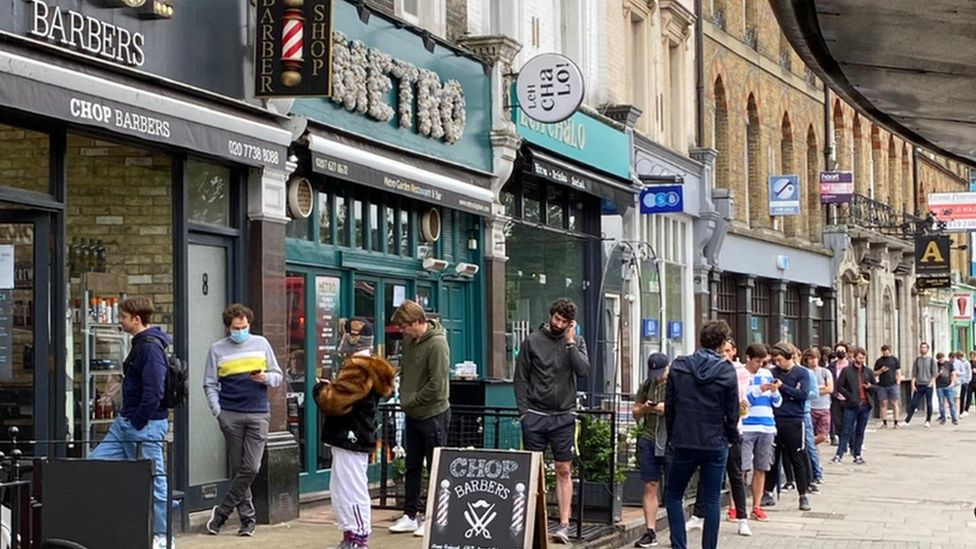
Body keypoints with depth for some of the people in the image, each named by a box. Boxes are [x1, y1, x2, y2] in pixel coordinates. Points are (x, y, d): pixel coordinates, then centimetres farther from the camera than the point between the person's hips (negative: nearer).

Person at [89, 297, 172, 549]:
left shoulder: (151, 348, -17)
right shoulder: (140, 344, 14)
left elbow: (154, 393, -23)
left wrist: (136, 424, -18)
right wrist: (126, 419, 16)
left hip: (146, 425, -11)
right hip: (126, 422, 11)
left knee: (154, 480, -2)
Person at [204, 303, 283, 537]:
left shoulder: (261, 344, 9)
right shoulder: (217, 350, 7)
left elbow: (278, 375, 14)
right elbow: (210, 385, 5)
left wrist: (266, 378, -9)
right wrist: (218, 412, -6)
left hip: (258, 414, 1)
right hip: (231, 416, 0)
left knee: (251, 468, -8)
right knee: (238, 469, 3)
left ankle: (222, 512, 2)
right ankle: (247, 518, 10)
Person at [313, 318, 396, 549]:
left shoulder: (358, 368, -19)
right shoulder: (366, 366, 17)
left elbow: (334, 402, -22)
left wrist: (321, 388, -4)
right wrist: (330, 388, 7)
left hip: (351, 439, -11)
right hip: (348, 439, 11)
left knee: (352, 491, -7)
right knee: (339, 489, 17)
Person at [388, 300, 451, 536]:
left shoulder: (437, 345, -20)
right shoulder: (409, 340, 5)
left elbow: (436, 386, -22)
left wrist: (411, 400, -13)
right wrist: (404, 397, 4)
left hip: (433, 414, -8)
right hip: (412, 414, 8)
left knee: (436, 468, 2)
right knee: (412, 466, 13)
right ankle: (410, 516, 21)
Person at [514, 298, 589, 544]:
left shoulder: (576, 342, 6)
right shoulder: (532, 341, 3)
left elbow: (583, 370, -9)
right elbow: (520, 378, 3)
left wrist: (570, 342, -11)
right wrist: (524, 410, -4)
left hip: (563, 416, 0)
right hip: (535, 415, 0)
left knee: (564, 471, 0)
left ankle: (564, 524, -2)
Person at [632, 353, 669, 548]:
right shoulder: (647, 385, 12)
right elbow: (635, 412, 17)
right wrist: (644, 409, -5)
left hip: (672, 442, -4)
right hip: (649, 440, 4)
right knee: (650, 486, 2)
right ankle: (650, 532, 6)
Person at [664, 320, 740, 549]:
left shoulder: (678, 367, -3)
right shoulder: (727, 373, -7)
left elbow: (669, 406, 1)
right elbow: (732, 413, -3)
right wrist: (733, 437, 14)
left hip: (684, 442, 1)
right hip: (715, 444, -1)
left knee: (673, 496, 12)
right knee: (712, 500, 6)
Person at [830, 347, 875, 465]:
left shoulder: (868, 372, 10)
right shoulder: (847, 371, -2)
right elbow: (839, 386, -4)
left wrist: (870, 386, -6)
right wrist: (850, 396, -13)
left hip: (865, 405, 4)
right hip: (851, 405, -4)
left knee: (860, 431, 9)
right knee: (846, 431, -4)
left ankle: (857, 454, 16)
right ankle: (839, 455, -4)